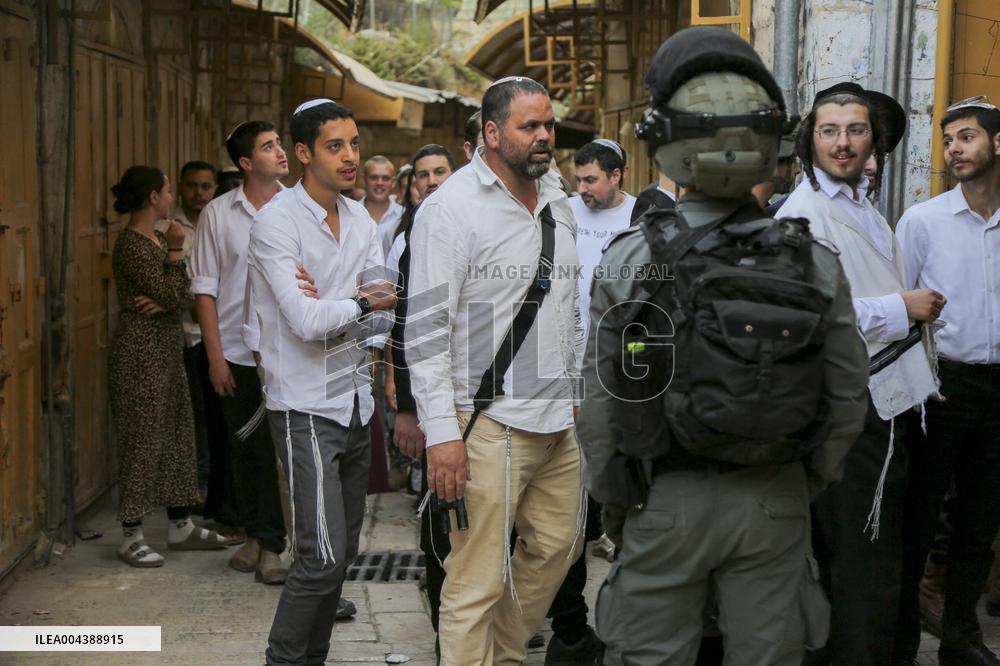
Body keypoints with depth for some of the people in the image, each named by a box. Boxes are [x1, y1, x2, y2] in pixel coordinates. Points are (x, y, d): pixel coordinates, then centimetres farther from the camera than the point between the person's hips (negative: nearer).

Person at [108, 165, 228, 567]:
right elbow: (172, 296, -19)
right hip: (141, 351, -9)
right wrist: (176, 251, -11)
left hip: (167, 348, 9)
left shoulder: (159, 240, 12)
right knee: (143, 440, -4)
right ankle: (132, 537, 5)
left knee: (176, 434, 12)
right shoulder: (131, 245, -16)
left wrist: (163, 302, -13)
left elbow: (183, 296, 7)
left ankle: (180, 527, 21)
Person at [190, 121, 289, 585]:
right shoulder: (218, 214, 1)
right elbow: (205, 288, 2)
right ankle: (255, 536, 26)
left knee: (277, 447, -1)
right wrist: (215, 356, -3)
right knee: (245, 448, 10)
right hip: (236, 353, 1)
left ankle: (270, 545, 10)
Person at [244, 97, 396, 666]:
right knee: (324, 555, -12)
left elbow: (383, 313, 1)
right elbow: (305, 321, -22)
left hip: (355, 401, 7)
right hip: (307, 407, -7)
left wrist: (328, 303, -15)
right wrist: (361, 303, -8)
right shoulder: (277, 222, -12)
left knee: (343, 550, 13)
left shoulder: (360, 218, 9)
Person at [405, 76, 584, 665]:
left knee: (556, 547, 16)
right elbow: (426, 328, -15)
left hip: (558, 418, 8)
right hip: (491, 421, -8)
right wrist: (443, 433, -20)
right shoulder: (451, 208, -10)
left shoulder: (558, 202, 13)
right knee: (479, 580, -5)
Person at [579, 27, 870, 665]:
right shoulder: (816, 262, -6)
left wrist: (614, 505, 6)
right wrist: (804, 485, 14)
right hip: (775, 503, 2)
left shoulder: (628, 260, -12)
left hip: (666, 500, -1)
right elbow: (848, 398, 0)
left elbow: (600, 405, -7)